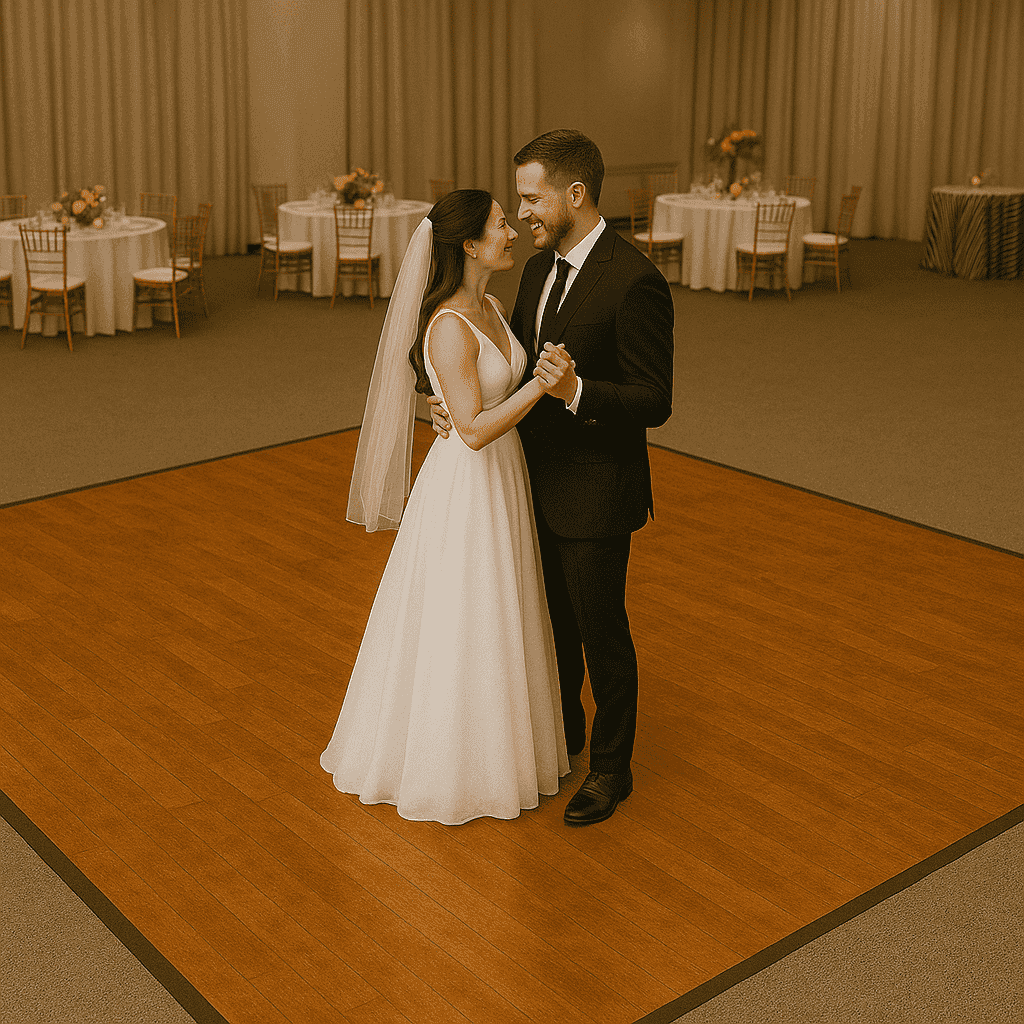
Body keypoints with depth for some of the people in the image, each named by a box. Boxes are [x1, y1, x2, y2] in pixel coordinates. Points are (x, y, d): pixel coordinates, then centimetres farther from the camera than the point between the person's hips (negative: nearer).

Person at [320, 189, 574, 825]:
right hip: (463, 490, -9)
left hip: (502, 480, 9)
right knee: (459, 631, 5)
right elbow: (475, 429, -26)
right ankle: (446, 768, 24)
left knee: (493, 622, 21)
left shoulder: (492, 308, 5)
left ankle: (491, 745, 40)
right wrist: (540, 384, -32)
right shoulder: (449, 327, -24)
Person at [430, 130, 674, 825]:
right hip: (540, 483, 8)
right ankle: (563, 733, 45)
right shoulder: (541, 268, 5)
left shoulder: (634, 282, -22)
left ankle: (611, 767, 28)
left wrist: (575, 390, -37)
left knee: (601, 632, 8)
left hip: (595, 493, -8)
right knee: (553, 622, 23)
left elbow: (654, 403, -21)